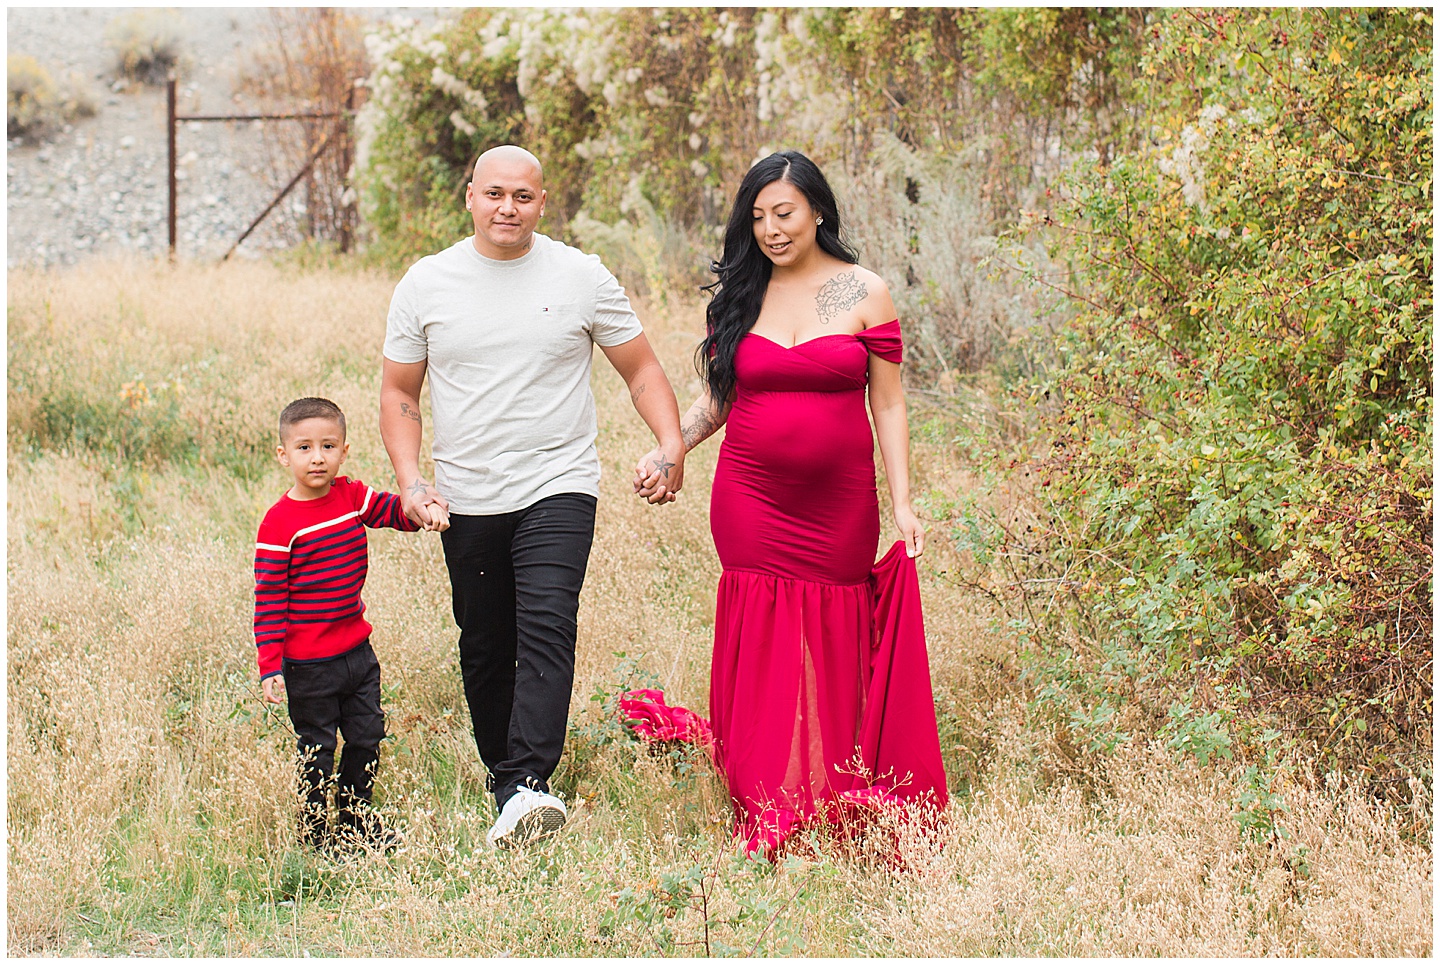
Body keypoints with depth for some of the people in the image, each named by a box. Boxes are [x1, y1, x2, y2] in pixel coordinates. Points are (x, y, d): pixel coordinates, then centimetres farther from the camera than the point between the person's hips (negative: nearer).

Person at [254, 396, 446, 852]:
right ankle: (315, 832, 22)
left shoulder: (352, 496, 1)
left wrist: (421, 507, -13)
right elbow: (269, 599, -15)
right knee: (316, 751, 6)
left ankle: (355, 819, 36)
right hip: (309, 664, -6)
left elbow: (394, 511, 12)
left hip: (357, 651, 6)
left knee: (367, 738, 17)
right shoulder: (279, 523, -15)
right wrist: (270, 667, -18)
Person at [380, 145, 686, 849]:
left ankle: (528, 788, -29)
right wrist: (410, 479, -4)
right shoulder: (426, 284, 4)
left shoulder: (582, 278, 0)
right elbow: (399, 393, 10)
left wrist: (670, 444, -9)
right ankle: (502, 778, 24)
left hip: (557, 490, -3)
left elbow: (640, 369, 7)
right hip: (466, 501, 3)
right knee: (485, 650, 9)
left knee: (546, 628, -20)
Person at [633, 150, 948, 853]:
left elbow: (887, 405, 3)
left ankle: (837, 819, 10)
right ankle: (767, 822, 3)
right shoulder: (737, 294, 8)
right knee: (762, 652, -3)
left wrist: (902, 504, -3)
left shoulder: (865, 293, 2)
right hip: (751, 502, 1)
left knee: (835, 648, 1)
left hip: (839, 504, -1)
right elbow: (715, 398, 14)